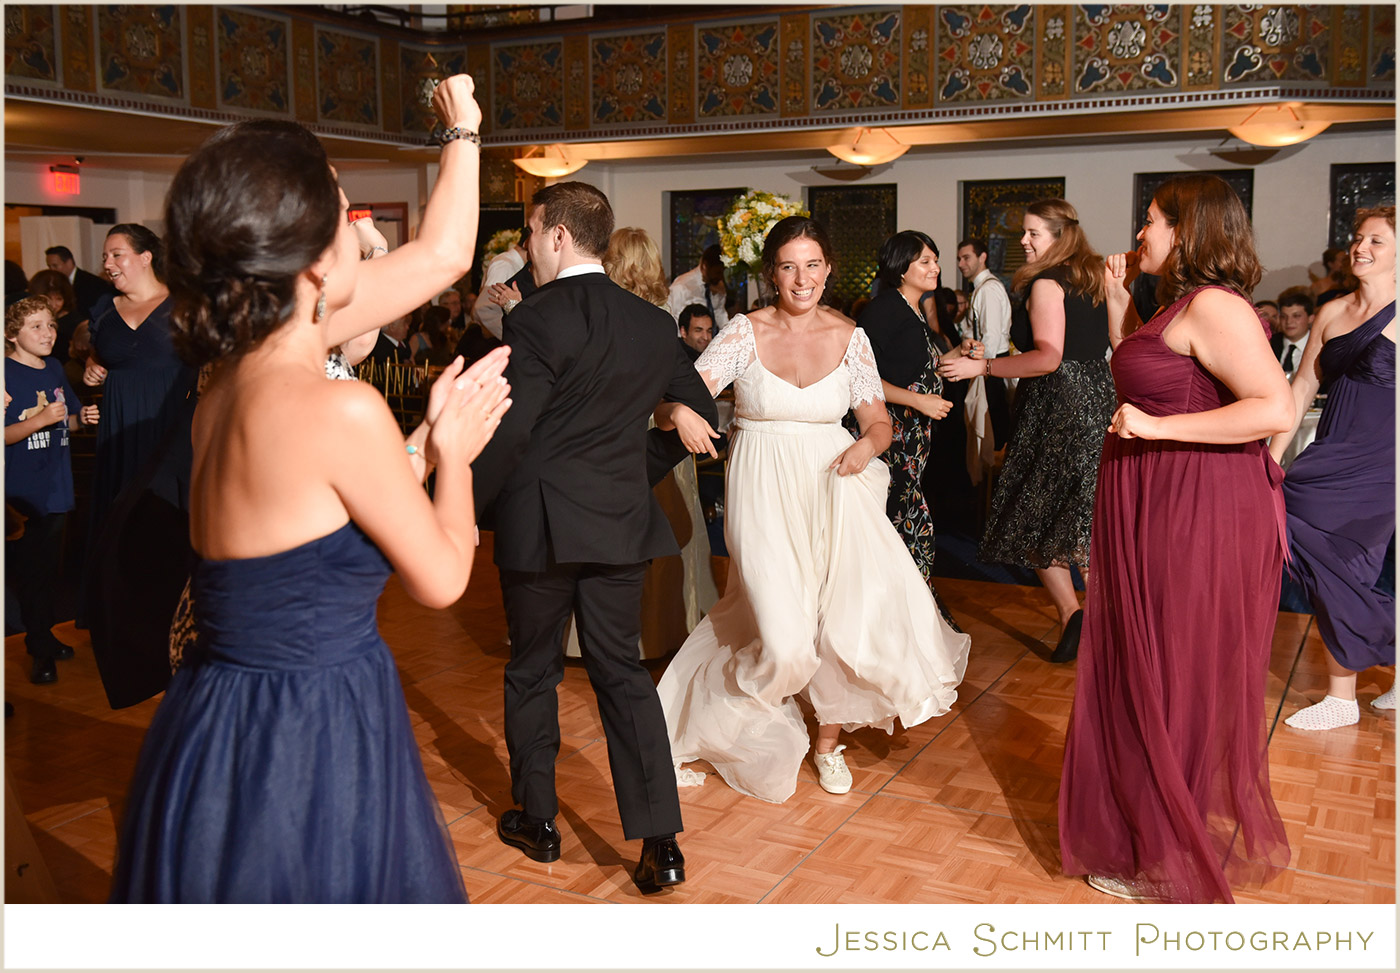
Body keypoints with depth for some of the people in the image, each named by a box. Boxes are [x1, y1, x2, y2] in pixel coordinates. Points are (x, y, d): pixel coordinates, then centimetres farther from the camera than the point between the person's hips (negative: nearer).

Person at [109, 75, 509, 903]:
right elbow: (441, 578, -12)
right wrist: (452, 450, 4)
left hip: (220, 721, 9)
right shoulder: (341, 410, -26)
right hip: (311, 739, -9)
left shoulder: (240, 364, 0)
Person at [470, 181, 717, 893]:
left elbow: (509, 433, -20)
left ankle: (536, 821, 28)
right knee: (622, 671, 11)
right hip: (623, 521, 5)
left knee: (533, 672, 13)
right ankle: (660, 842, 8)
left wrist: (463, 508, -9)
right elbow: (700, 410, 14)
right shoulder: (652, 323, 4)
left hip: (540, 525, -5)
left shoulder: (536, 319, -15)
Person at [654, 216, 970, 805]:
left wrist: (868, 445, -14)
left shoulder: (850, 338, 3)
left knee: (849, 618, -8)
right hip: (764, 493, -2)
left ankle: (828, 739, 22)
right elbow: (672, 405, -10)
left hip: (832, 487, 3)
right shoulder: (744, 332, -4)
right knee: (785, 640, -12)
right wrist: (679, 412, -33)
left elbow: (879, 421, 8)